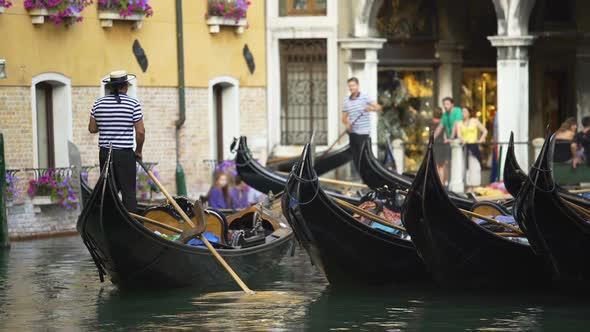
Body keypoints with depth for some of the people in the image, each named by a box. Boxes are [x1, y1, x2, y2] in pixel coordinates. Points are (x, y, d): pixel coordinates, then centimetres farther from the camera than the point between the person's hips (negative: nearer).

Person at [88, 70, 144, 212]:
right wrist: (138, 150, 5)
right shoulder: (133, 103, -7)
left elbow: (92, 129, 5)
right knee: (128, 191, -1)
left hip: (105, 153, 4)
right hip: (125, 154, -4)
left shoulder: (99, 103, 3)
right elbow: (140, 131, -10)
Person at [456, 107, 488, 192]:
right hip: (464, 147, 2)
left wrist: (481, 140, -6)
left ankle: (475, 187, -5)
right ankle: (469, 187, 3)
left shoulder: (475, 121, 7)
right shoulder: (459, 123, 10)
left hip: (474, 146, -2)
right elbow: (459, 134, -4)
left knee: (474, 167, -7)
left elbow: (485, 131, 7)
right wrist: (462, 139, -25)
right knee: (466, 167, -1)